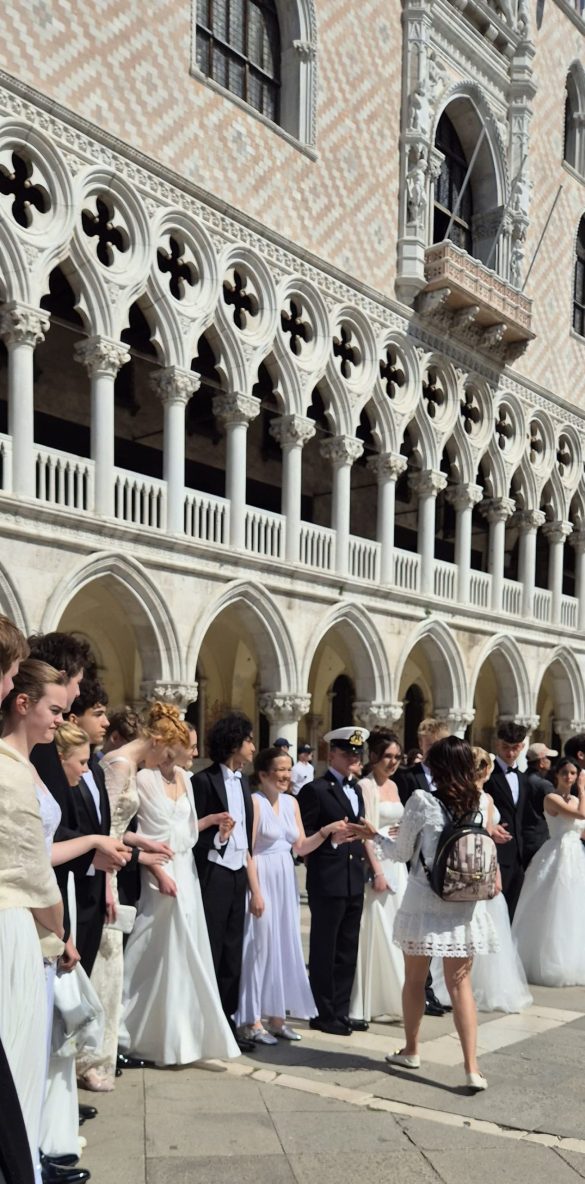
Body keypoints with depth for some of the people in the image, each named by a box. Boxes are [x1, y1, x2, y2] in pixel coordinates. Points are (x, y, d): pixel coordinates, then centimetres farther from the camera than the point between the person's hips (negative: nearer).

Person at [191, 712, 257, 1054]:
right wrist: (217, 835, -25)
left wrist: (249, 862, 6)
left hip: (238, 874, 8)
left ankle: (227, 1022, 20)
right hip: (213, 874, -7)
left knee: (233, 952, 12)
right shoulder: (204, 780, -11)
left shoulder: (243, 780, 13)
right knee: (210, 951, 0)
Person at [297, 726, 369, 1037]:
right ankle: (324, 1014, 11)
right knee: (324, 950, 2)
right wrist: (330, 834, -20)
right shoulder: (315, 789, -8)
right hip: (327, 882, -8)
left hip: (354, 880, 8)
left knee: (347, 950, 12)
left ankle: (341, 1011, 22)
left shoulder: (356, 789, 16)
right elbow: (303, 837, -9)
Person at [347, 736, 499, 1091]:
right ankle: (472, 1068, 1)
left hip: (424, 904, -3)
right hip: (465, 907, 3)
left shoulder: (422, 801, -10)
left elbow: (402, 853, -3)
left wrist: (374, 835, 13)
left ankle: (411, 1051, 31)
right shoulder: (482, 803, 0)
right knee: (461, 984, 7)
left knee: (415, 979, 15)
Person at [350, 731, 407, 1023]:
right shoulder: (366, 786, -11)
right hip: (375, 863, -8)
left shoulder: (392, 785, 13)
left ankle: (394, 996, 22)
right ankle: (367, 1001, 6)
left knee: (396, 930, 11)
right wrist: (377, 871, -17)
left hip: (397, 864, 8)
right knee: (374, 930, -3)